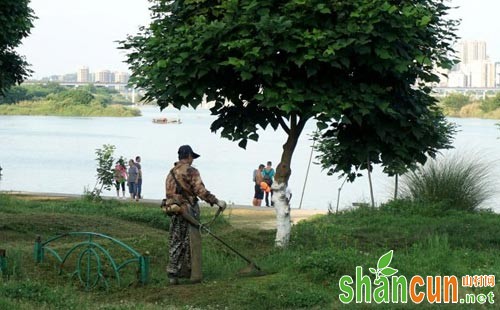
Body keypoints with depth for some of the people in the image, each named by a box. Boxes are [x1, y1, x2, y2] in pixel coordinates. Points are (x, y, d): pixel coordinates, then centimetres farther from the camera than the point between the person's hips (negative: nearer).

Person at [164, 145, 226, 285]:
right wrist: (216, 201, -10)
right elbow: (200, 190, -15)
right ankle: (194, 274, 3)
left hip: (174, 211, 6)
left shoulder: (171, 173, 14)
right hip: (188, 210, -6)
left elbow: (169, 193, 14)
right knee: (193, 243, 1)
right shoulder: (190, 171, -8)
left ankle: (172, 273, 7)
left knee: (175, 243, 10)